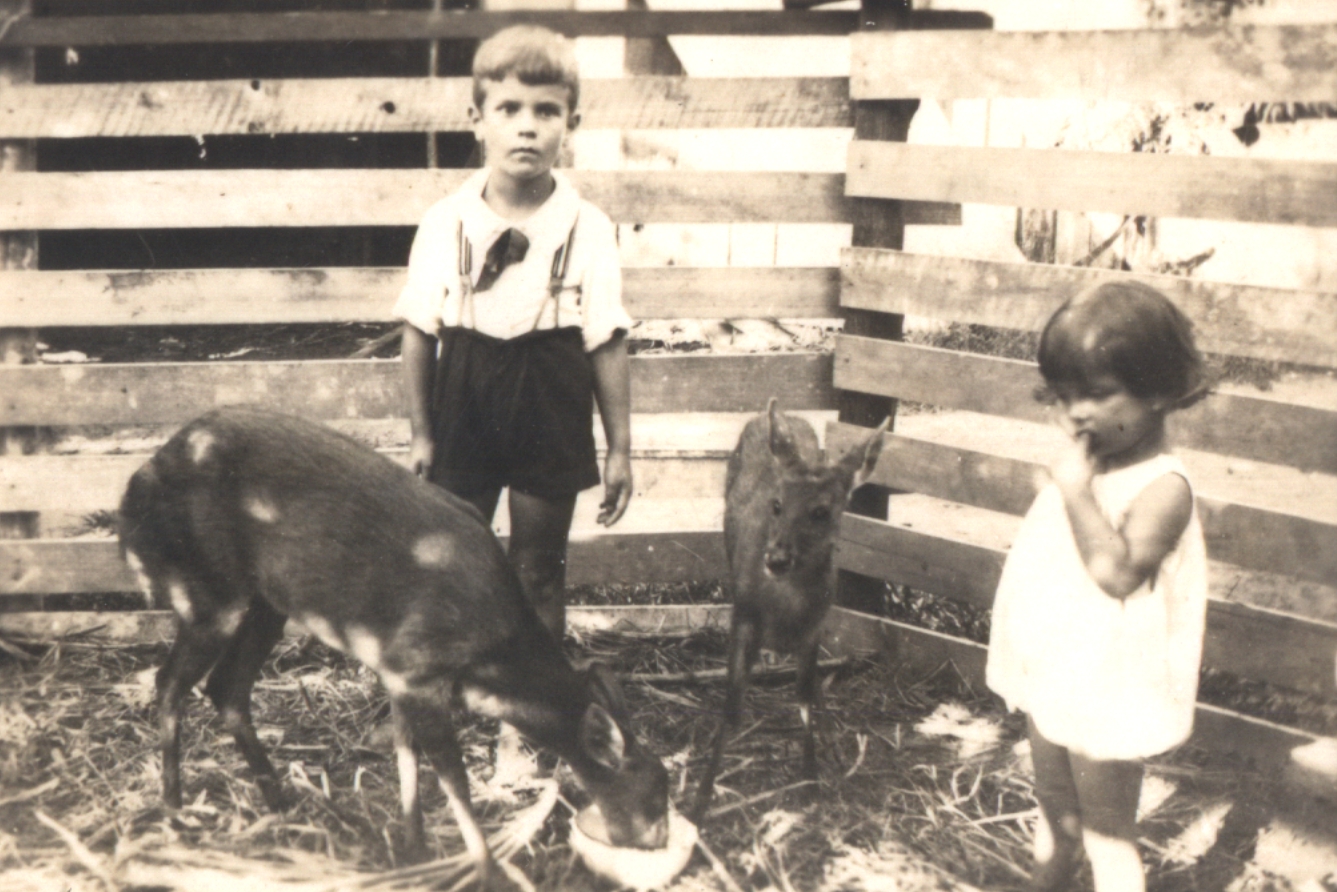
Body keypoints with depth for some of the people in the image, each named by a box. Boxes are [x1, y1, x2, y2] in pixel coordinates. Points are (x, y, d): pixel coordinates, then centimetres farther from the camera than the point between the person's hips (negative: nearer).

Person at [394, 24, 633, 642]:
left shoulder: (589, 230, -9)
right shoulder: (443, 224, -7)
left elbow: (607, 346, -5)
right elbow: (418, 334, 1)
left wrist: (620, 449, -2)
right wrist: (421, 433, 4)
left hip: (551, 428, -1)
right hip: (463, 423, 1)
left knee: (539, 576, 12)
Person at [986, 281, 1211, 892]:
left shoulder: (1162, 487, -22)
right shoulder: (1086, 468, 3)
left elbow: (1116, 570, -34)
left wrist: (1076, 491, -30)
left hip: (1108, 696, -8)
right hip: (1051, 680, 8)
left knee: (1106, 832, 6)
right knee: (1055, 812, 26)